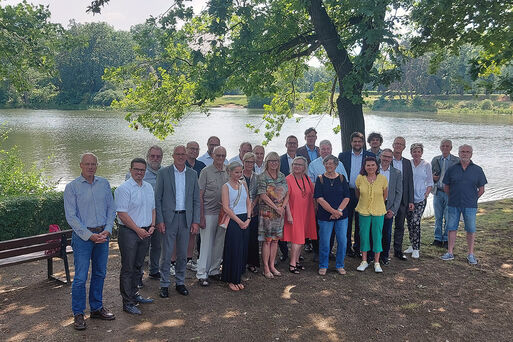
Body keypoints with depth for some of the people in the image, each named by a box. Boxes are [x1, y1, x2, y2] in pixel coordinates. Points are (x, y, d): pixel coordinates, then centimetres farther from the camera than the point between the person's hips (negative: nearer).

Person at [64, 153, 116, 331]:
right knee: (81, 277, -2)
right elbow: (71, 216, -8)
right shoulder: (72, 187, -5)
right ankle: (78, 314, 12)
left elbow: (111, 209, 8)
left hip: (102, 234, 4)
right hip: (82, 236, -4)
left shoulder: (104, 184, 7)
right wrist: (89, 235, -15)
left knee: (99, 274, 13)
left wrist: (107, 230, -6)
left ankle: (97, 308, 27)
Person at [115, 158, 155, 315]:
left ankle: (134, 295, 30)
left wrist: (152, 226, 3)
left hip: (145, 232, 7)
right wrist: (138, 230, -16)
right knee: (128, 268, -1)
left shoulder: (149, 187, 12)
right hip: (129, 232, -7)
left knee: (138, 266, 17)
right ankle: (128, 302, 7)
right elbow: (122, 214, -16)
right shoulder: (124, 188, -12)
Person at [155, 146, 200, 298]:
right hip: (169, 218, -3)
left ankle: (180, 282, 24)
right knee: (166, 254, 2)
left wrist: (195, 221, 2)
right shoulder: (163, 172, -2)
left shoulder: (192, 174, 7)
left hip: (186, 218, 3)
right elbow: (157, 198, -2)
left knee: (183, 254, 10)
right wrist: (159, 220, -9)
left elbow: (196, 199, 9)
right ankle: (164, 285, 15)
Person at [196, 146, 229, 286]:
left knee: (219, 243, 11)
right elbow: (200, 195, -6)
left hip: (223, 213, 5)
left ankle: (214, 270, 25)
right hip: (209, 213, -4)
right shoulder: (206, 171, -5)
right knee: (206, 244, -1)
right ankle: (201, 274, 7)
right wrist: (201, 216, -11)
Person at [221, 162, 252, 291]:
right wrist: (239, 221, -13)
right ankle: (231, 280, 13)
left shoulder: (243, 184, 11)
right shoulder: (226, 186, -5)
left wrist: (248, 219, -3)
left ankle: (237, 279, 19)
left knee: (243, 250, 8)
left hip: (245, 220, 5)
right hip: (232, 221, -5)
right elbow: (226, 207, -12)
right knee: (233, 250, 0)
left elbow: (248, 203, 11)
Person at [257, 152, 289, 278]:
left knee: (275, 239, 9)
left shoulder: (282, 176, 10)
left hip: (280, 212, 5)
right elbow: (263, 195, -13)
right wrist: (276, 207, -13)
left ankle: (272, 265, 19)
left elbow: (287, 194, 9)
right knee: (267, 240, -2)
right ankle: (266, 268, 6)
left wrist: (282, 207, -6)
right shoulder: (262, 177, -7)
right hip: (267, 211, -5)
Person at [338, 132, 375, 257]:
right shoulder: (343, 156, 5)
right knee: (347, 221, 5)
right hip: (347, 193, 0)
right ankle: (347, 247, 15)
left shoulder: (370, 156, 4)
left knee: (360, 222, 7)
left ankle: (358, 247, 20)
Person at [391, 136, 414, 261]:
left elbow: (410, 182, 9)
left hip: (402, 199, 4)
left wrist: (411, 201, 5)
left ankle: (398, 250, 19)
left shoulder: (407, 163, 10)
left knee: (400, 226, 10)